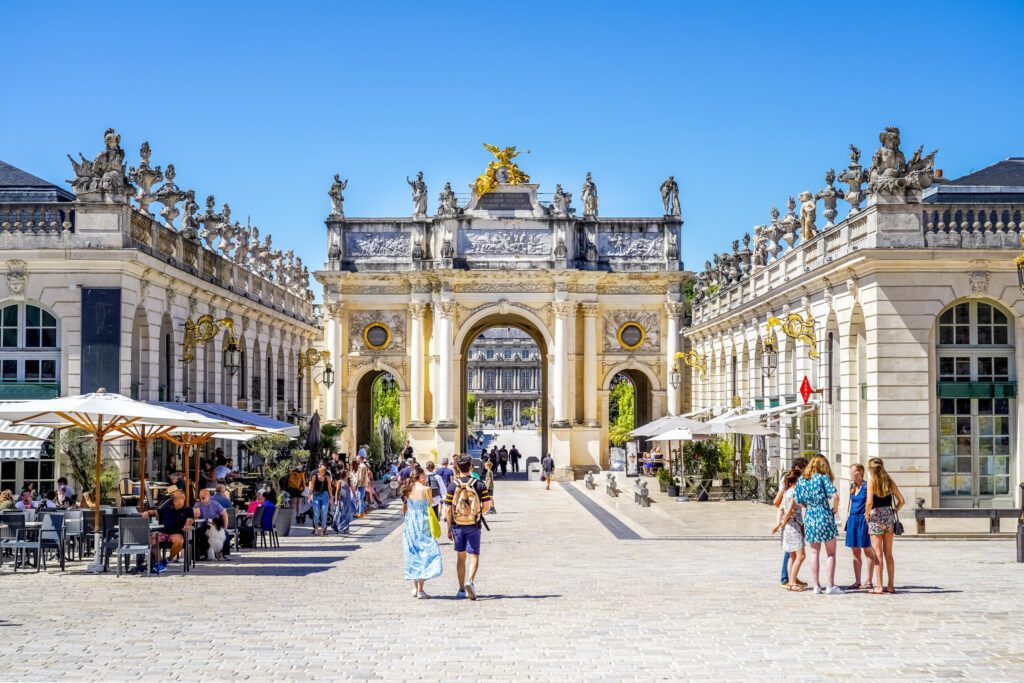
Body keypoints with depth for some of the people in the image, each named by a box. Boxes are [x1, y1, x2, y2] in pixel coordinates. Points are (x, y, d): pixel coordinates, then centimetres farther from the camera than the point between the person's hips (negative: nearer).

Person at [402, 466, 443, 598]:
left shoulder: (408, 490, 5)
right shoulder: (426, 489, -11)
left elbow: (405, 508, 11)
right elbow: (430, 504, 2)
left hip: (409, 524, 6)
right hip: (422, 525, -6)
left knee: (413, 555, 15)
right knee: (425, 554, -1)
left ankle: (414, 588, 19)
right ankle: (420, 590, -6)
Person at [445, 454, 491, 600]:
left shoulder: (452, 486, -5)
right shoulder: (479, 485, -5)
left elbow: (448, 509, -5)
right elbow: (486, 506, -5)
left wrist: (449, 528, 4)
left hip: (457, 525, 1)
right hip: (473, 525, -1)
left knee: (461, 557, 13)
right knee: (474, 556, 0)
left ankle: (462, 589, 17)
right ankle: (470, 581, -26)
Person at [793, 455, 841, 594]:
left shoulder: (801, 479, 6)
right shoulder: (823, 477, -7)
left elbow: (797, 500, 6)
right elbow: (835, 495, -19)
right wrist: (834, 508, -3)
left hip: (809, 516, 4)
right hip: (824, 515, -4)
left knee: (814, 552, 13)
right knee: (830, 553, 5)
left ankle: (816, 585, 13)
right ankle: (831, 586, 1)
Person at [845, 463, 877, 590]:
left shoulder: (867, 486, -9)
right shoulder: (852, 486, 12)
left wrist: (868, 520, -17)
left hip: (864, 520, -7)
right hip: (853, 520, 7)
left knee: (868, 551, 1)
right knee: (855, 553, 8)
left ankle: (868, 581, 6)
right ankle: (857, 581, 13)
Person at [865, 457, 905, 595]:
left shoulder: (872, 482, -9)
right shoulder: (890, 482, 6)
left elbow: (869, 502, -19)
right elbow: (902, 501, 5)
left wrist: (867, 515, -5)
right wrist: (894, 512, 12)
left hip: (876, 518, -5)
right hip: (889, 518, 5)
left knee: (878, 554, -1)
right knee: (888, 554, 12)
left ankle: (879, 586, -1)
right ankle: (891, 585, 14)